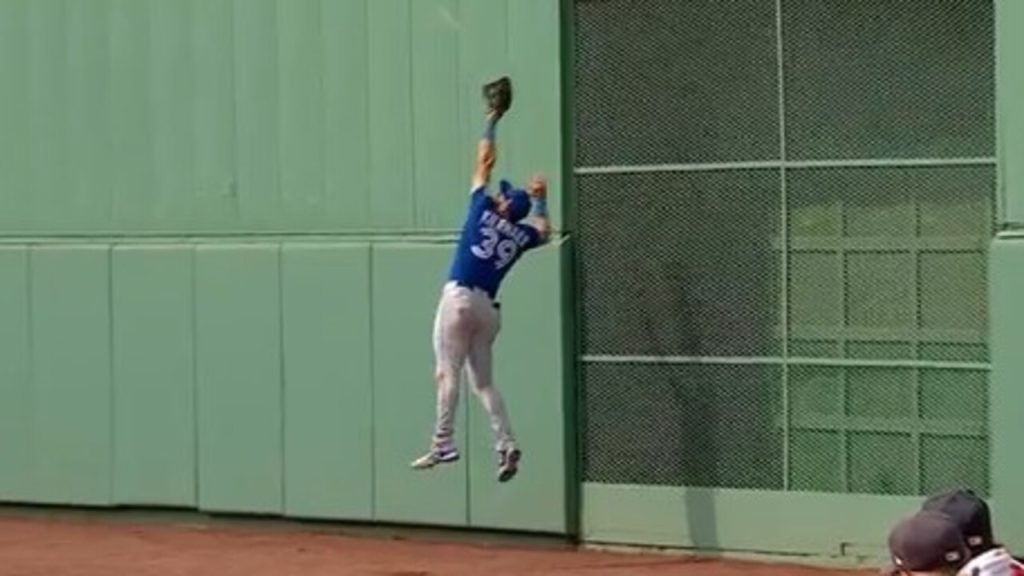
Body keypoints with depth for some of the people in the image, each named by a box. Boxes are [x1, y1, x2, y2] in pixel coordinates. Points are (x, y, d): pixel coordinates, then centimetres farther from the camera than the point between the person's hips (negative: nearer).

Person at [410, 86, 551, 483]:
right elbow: (544, 230, 37)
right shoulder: (522, 235, 12)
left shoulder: (483, 210, 1)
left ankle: (443, 444, -19)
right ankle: (506, 443, -5)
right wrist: (540, 200, 39)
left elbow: (485, 163, 11)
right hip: (488, 307, 6)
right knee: (483, 381, 10)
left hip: (459, 298, -5)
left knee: (447, 373, -10)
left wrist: (491, 123, 21)